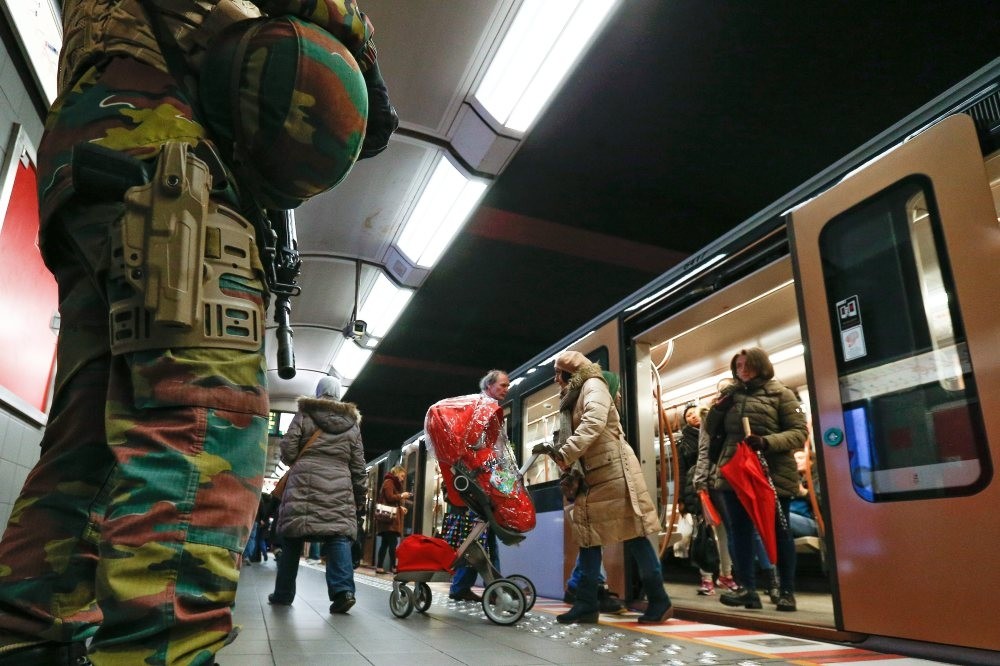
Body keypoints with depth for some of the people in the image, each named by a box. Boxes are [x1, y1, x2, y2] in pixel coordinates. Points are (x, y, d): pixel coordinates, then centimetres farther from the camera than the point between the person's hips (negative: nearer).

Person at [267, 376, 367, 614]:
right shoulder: (352, 423, 14)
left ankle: (283, 593, 16)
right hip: (339, 487, 1)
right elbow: (358, 466, 14)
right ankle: (343, 589, -20)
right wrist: (360, 496, 20)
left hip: (304, 482, -1)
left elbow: (287, 450, 2)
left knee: (293, 538, 8)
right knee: (339, 536, -3)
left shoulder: (304, 414, 8)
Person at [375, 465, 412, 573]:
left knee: (385, 543, 6)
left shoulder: (394, 483, 24)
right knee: (393, 542, -11)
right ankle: (393, 566, -11)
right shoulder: (389, 482, -5)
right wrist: (401, 496, -5)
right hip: (389, 518, -10)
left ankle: (379, 566, 6)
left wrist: (400, 507, 12)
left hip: (391, 518, 10)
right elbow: (390, 498, -17)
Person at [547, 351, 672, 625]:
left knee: (633, 533, -4)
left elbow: (594, 422, -24)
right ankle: (586, 603, 12)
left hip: (613, 470, -9)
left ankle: (659, 600, 6)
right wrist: (555, 451, -1)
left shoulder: (593, 385, -6)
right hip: (591, 475, 9)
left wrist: (565, 455, -25)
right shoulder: (572, 398, 20)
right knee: (588, 536, 7)